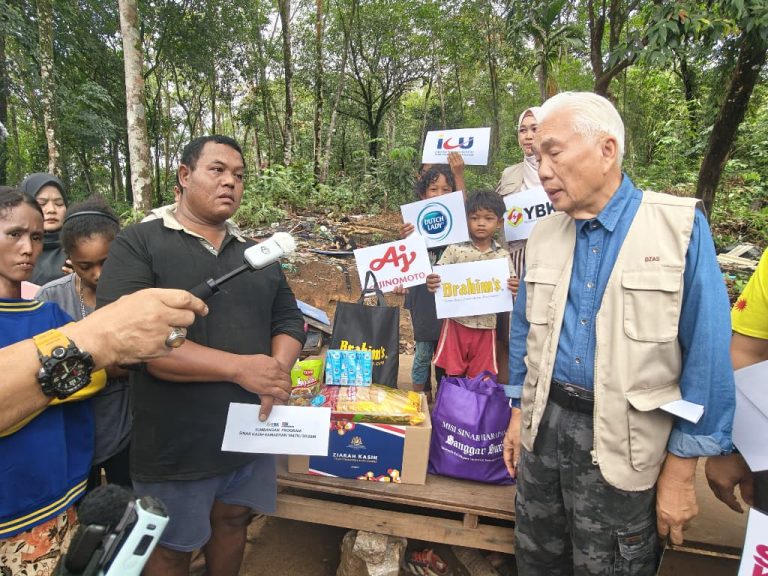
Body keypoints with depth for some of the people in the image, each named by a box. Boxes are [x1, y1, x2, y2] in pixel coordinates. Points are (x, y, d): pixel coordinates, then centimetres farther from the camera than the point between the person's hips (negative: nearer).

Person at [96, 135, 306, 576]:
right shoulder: (139, 243, -10)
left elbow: (289, 321, 9)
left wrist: (278, 368, -14)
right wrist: (239, 367, -25)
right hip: (177, 441, -4)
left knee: (233, 521, 23)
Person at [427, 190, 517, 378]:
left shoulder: (502, 256, 2)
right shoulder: (455, 250, -2)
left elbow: (511, 286, 3)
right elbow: (437, 277, -3)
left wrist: (515, 288, -20)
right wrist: (431, 284, -26)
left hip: (485, 327, 1)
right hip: (457, 323, -1)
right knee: (453, 376, 10)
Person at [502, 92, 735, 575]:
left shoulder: (681, 227, -11)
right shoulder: (544, 235, 3)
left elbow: (707, 354, -11)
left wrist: (680, 471, -10)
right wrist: (519, 414, 12)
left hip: (622, 441, -4)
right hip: (544, 424, 5)